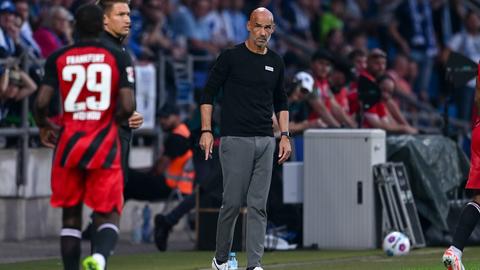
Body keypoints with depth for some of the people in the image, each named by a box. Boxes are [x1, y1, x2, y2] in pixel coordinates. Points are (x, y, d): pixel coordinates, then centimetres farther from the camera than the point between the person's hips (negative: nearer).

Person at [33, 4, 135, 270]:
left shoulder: (58, 58, 1)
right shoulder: (118, 58, -2)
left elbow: (41, 102, -7)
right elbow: (127, 107, -10)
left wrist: (44, 126, 14)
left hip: (68, 145, 1)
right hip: (104, 147, -1)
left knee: (70, 215, 13)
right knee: (107, 215, 3)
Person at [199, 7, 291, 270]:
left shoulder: (276, 63, 12)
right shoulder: (231, 57, -3)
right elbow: (209, 94, -1)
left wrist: (285, 135, 11)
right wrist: (206, 131, -9)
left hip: (265, 142, 5)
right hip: (235, 140, -5)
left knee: (258, 205, 1)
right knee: (233, 202, -4)